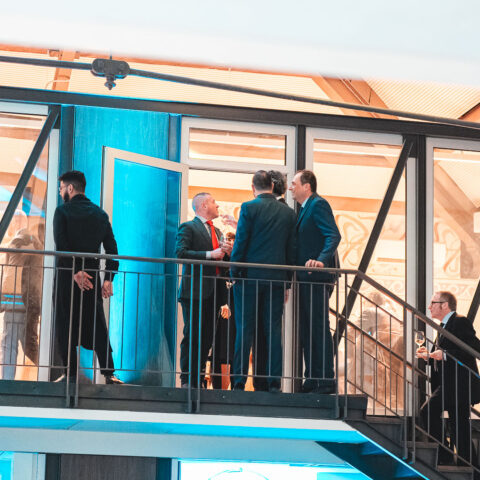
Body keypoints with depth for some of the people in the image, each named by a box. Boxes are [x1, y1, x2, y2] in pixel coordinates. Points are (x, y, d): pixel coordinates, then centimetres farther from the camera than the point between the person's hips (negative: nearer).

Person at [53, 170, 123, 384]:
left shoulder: (63, 211, -3)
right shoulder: (100, 214, 12)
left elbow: (61, 244, -16)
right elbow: (111, 248, 7)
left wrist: (75, 271, -17)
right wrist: (109, 278, 5)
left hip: (67, 275, -4)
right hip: (93, 276, 4)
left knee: (65, 326, 2)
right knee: (97, 326, 6)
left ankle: (70, 373, -2)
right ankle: (108, 372, -2)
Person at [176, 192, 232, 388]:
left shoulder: (216, 231, 23)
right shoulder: (188, 227, -1)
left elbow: (222, 258, 26)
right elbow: (180, 252, -15)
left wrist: (227, 252, 3)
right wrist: (210, 254, -17)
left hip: (213, 291, 7)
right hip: (195, 291, -7)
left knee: (207, 337, 5)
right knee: (192, 336, -7)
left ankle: (199, 377, 10)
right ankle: (187, 380, -4)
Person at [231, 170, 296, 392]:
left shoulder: (249, 207, -4)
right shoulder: (288, 212, 8)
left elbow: (240, 242, -7)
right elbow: (291, 249, 9)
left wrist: (234, 273, 1)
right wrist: (287, 282, 14)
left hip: (250, 276, -3)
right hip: (276, 279, 3)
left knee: (245, 330, 0)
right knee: (274, 330, 4)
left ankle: (239, 381, -2)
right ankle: (274, 381, 2)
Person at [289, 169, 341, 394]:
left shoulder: (318, 205, -8)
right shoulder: (305, 209, 22)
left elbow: (334, 236, -21)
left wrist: (322, 260, -34)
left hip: (317, 277, -10)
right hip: (306, 279, 10)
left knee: (319, 327, -10)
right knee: (307, 330, 11)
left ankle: (326, 381, -8)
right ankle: (312, 380, 15)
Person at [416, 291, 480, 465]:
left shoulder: (460, 322, -9)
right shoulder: (444, 327, 22)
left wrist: (445, 354, -23)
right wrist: (429, 356, 11)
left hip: (459, 383, -10)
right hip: (450, 385, 10)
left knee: (428, 411, -19)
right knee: (459, 427, 10)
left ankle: (444, 457, -15)